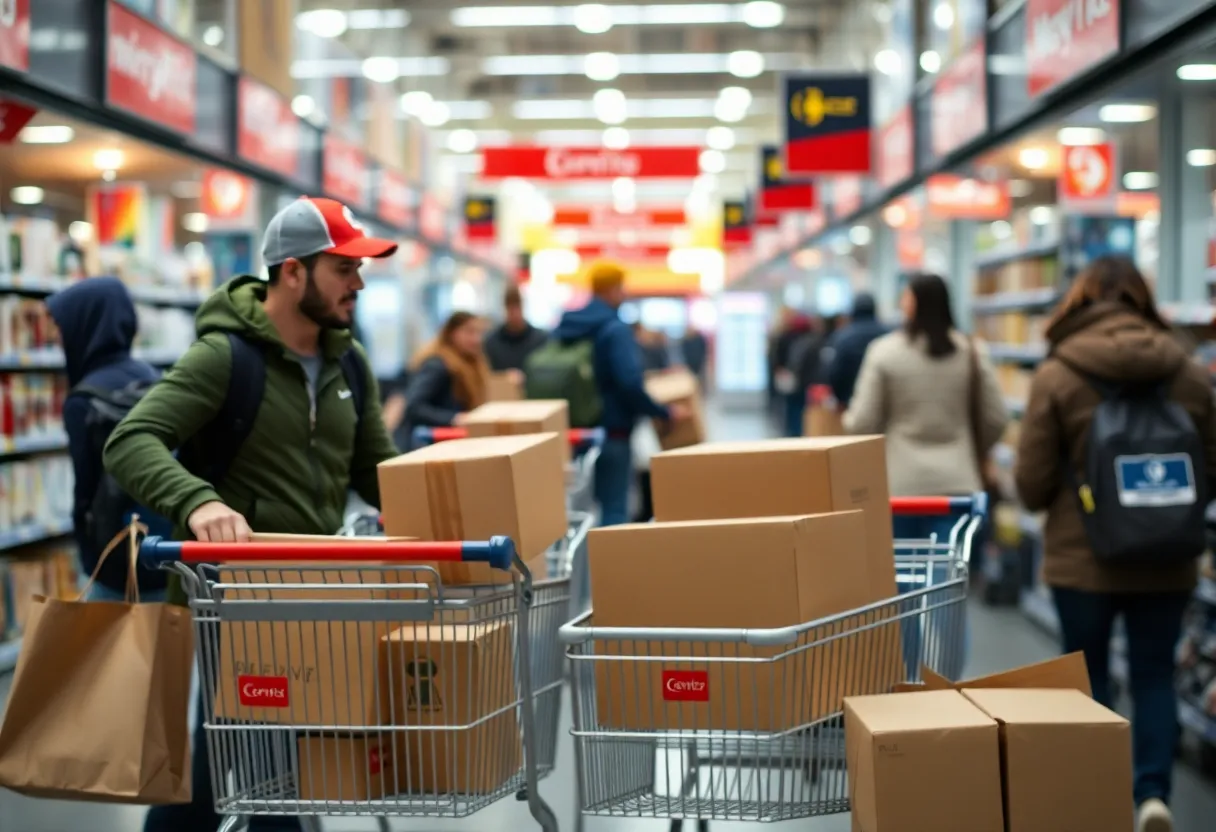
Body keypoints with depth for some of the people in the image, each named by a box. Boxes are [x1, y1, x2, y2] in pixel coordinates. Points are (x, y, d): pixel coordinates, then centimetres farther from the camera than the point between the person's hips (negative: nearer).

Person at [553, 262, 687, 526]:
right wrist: (665, 412, -13)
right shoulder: (615, 330, -14)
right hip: (611, 432, -7)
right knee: (614, 509, -3)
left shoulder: (564, 328, 7)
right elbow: (630, 384, -23)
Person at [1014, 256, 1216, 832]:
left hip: (1082, 558, -2)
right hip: (1167, 562, 2)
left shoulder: (1055, 376, -11)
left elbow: (1031, 485, -8)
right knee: (1154, 675, 12)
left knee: (1088, 676, 12)